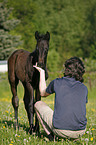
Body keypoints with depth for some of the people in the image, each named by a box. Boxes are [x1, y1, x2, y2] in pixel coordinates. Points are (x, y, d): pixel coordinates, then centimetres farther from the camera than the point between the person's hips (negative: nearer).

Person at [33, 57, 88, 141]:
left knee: (38, 104, 20)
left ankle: (51, 135, 6)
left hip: (60, 130, -3)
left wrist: (42, 72, 34)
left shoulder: (56, 83, 2)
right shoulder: (84, 88, 9)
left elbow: (43, 93, 25)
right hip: (80, 132, 4)